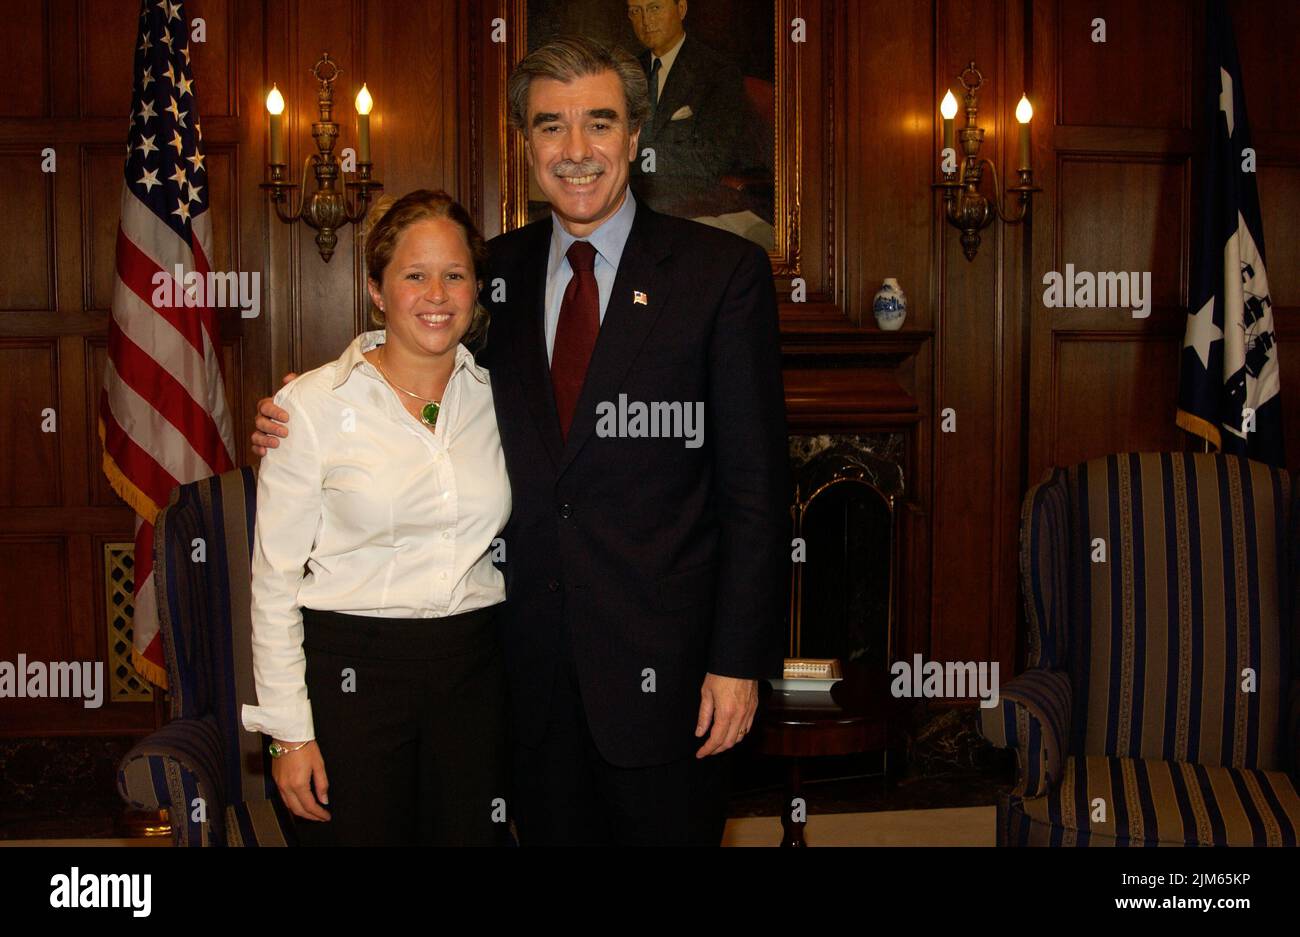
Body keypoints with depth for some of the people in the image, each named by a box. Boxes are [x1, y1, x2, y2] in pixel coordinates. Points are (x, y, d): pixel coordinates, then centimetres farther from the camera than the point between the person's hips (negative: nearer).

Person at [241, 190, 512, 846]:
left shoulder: (494, 397, 4)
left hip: (472, 669, 4)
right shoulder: (313, 404, -7)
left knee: (468, 834, 11)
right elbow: (275, 579, -6)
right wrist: (290, 732, -8)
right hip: (349, 671, -3)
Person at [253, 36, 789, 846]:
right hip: (533, 658, 4)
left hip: (661, 659, -3)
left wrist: (740, 659, -11)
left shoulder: (722, 271, -5)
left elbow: (755, 483, -7)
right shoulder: (496, 271, 6)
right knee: (549, 833, 16)